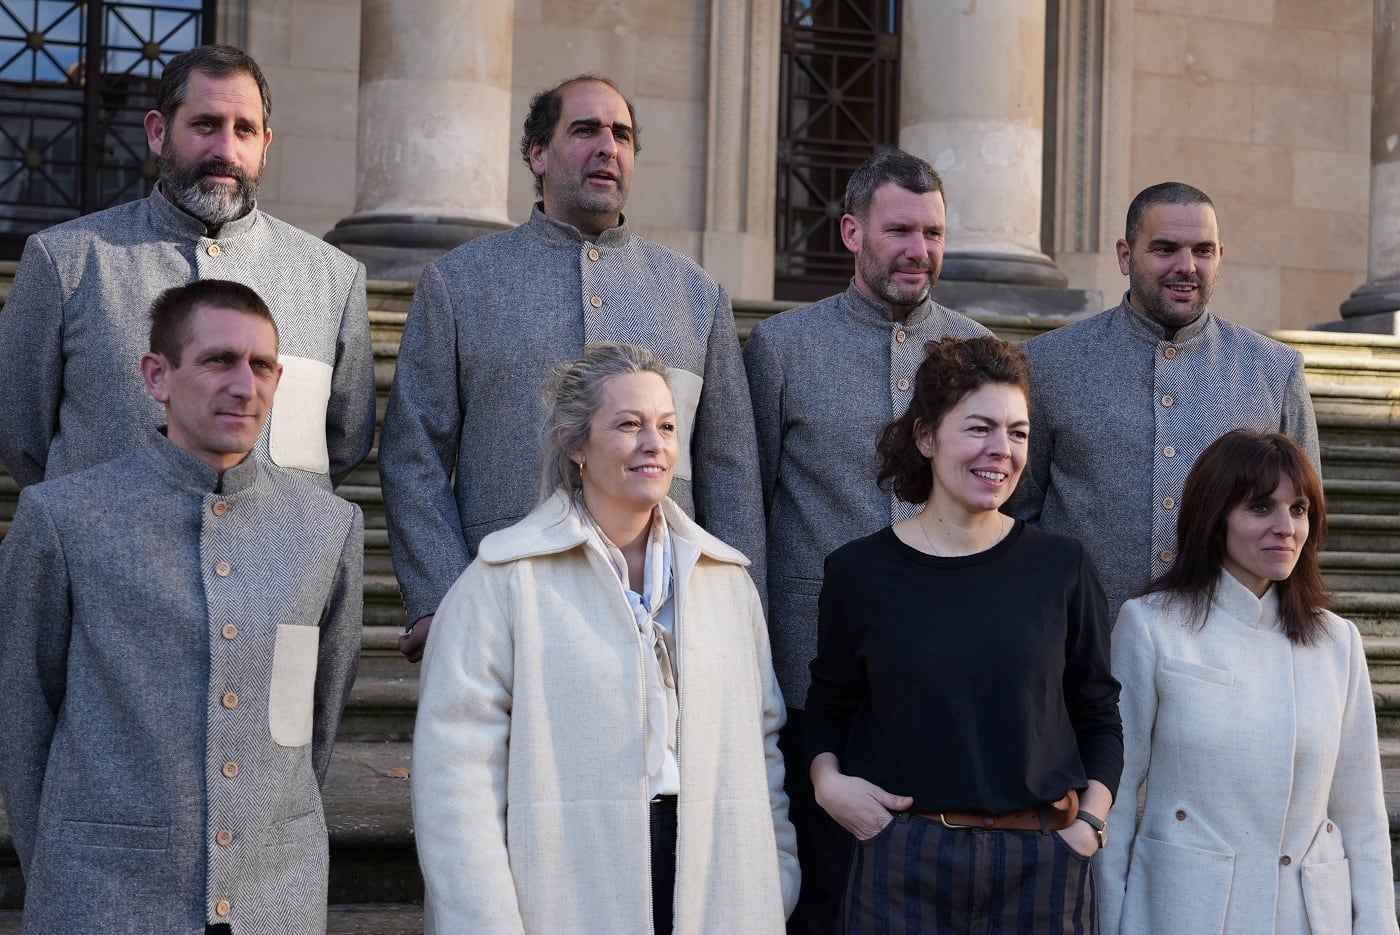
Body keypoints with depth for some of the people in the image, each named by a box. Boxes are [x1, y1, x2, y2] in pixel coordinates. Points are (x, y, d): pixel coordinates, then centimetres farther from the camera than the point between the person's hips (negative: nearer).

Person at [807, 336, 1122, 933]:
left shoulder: (1061, 568, 2)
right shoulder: (857, 571, 1)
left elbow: (1098, 715, 9)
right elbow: (829, 708, 12)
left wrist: (1091, 820, -3)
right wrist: (827, 780, -5)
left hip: (1041, 862, 1)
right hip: (901, 862, 0)